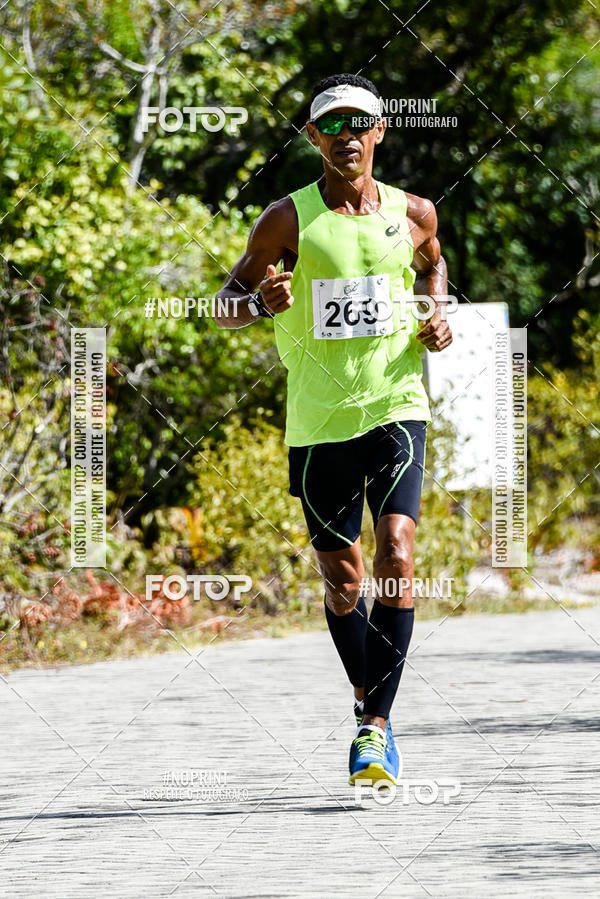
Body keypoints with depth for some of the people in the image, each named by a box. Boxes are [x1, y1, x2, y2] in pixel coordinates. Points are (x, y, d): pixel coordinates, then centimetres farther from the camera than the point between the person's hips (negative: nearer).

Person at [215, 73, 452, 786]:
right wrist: (261, 302, -21)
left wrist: (437, 317, 7)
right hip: (319, 422, 0)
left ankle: (377, 726, -16)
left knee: (395, 554, -18)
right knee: (342, 580, 7)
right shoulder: (289, 220, -4)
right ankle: (367, 701, 33)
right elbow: (224, 308, 2)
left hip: (396, 407, 0)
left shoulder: (413, 213, 4)